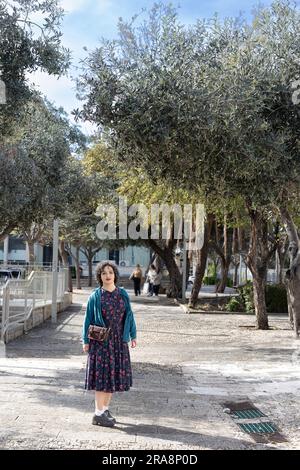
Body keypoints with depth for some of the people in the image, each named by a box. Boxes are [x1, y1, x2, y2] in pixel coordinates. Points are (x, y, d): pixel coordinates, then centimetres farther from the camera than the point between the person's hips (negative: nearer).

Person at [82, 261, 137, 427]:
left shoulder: (123, 294, 5)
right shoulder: (95, 296, -4)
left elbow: (129, 315, 10)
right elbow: (88, 319, -1)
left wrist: (133, 335, 7)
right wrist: (86, 341, -3)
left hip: (118, 340, 4)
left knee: (114, 374, 9)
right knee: (102, 374, -3)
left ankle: (105, 408, 23)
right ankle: (98, 414, 3)